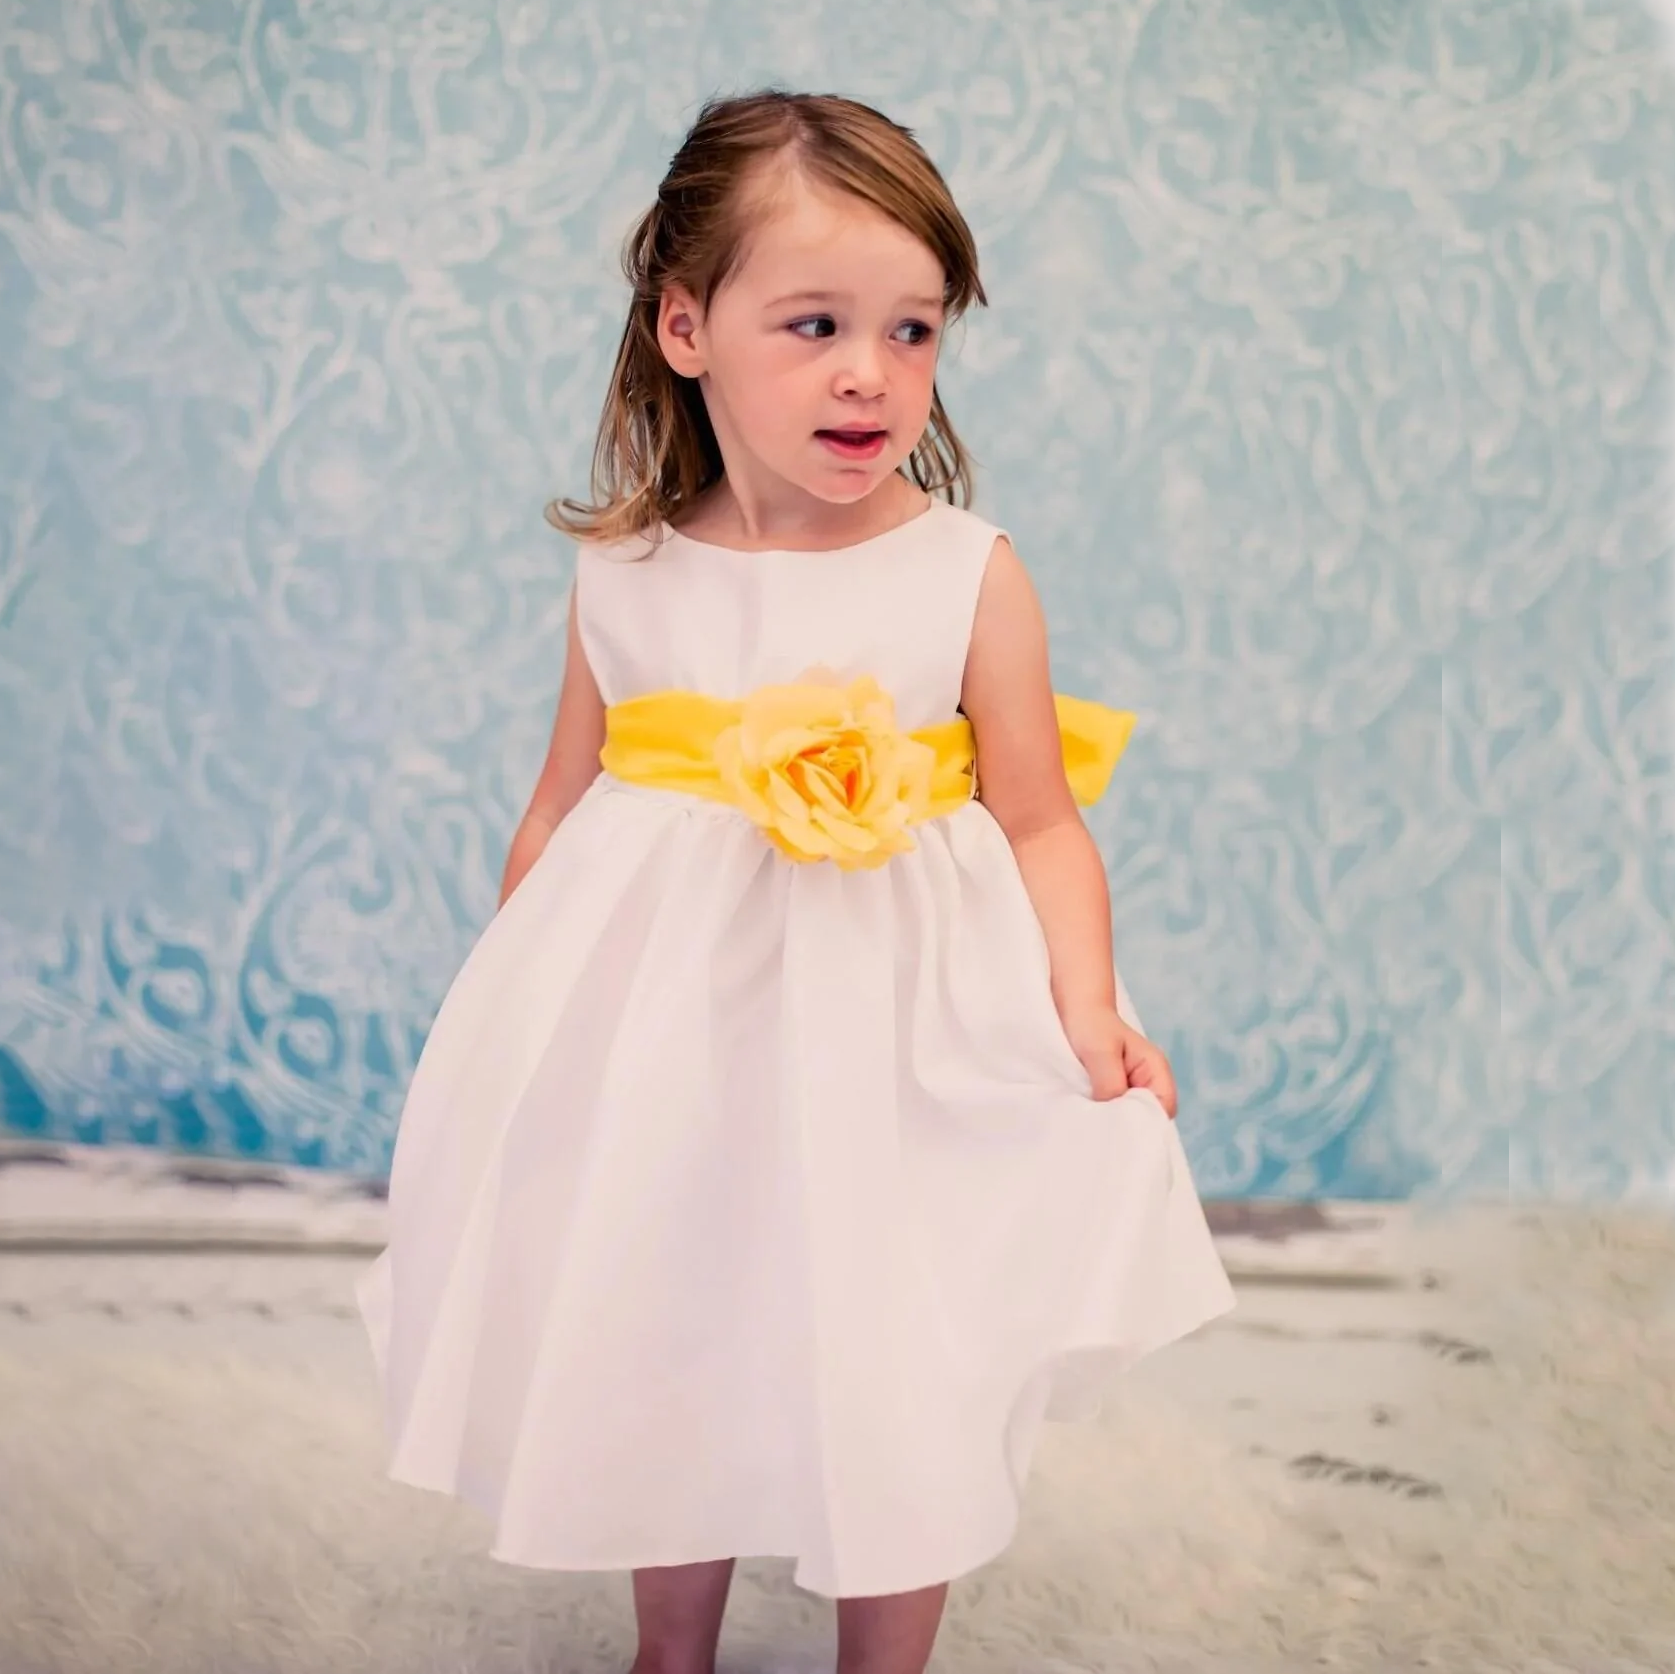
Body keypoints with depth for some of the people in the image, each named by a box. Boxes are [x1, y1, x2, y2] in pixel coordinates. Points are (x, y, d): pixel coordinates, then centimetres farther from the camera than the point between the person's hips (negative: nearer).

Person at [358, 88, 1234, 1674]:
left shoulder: (970, 576, -9)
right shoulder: (626, 580, -4)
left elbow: (1043, 823, -7)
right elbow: (563, 807, 6)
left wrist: (1090, 1005, -21)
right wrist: (500, 1001, 7)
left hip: (897, 1050, -2)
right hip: (666, 1029, 2)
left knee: (895, 1396, 11)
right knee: (664, 1367, 18)